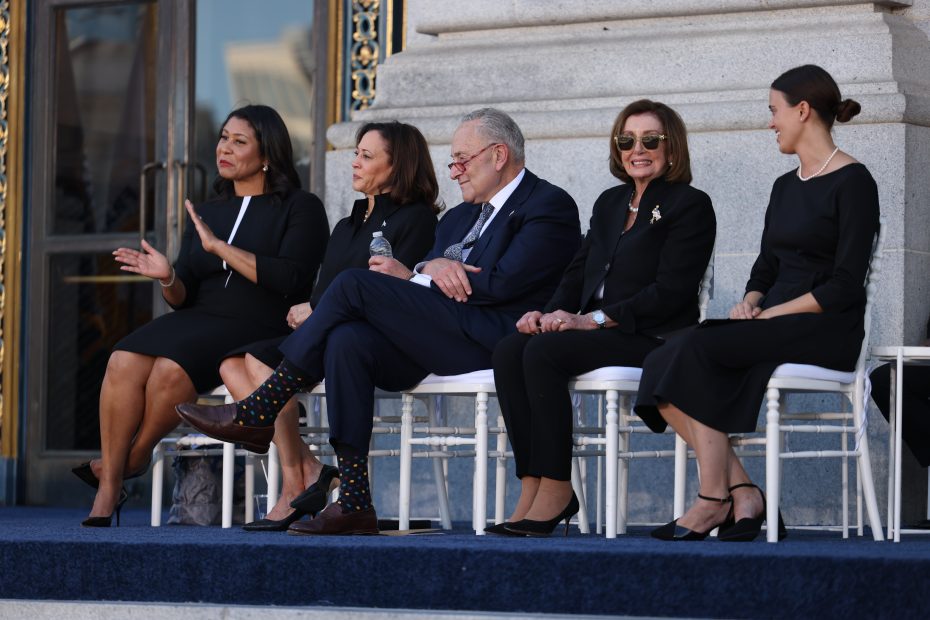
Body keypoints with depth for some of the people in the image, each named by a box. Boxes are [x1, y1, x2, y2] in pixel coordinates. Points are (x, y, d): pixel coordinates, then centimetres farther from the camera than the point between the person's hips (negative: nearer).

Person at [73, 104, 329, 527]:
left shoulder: (301, 209, 3)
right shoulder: (207, 214, 22)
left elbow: (290, 280, -13)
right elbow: (185, 298, 19)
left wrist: (220, 247, -14)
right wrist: (167, 279, -6)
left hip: (260, 330, -6)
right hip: (200, 320, 6)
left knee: (171, 368, -33)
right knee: (123, 362, -25)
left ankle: (137, 457, -6)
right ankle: (108, 491, -25)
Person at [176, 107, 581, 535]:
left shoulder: (549, 207, 2)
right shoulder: (460, 218, 29)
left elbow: (501, 283, -12)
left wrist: (413, 278, -5)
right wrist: (430, 268, -9)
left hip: (491, 339, -8)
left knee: (353, 285, -18)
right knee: (347, 341, -23)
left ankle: (257, 412, -14)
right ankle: (353, 504, -27)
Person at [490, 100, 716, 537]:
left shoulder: (690, 205, -2)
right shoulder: (610, 203, 23)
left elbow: (671, 292, -12)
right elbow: (580, 271, 20)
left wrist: (593, 319, -18)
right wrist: (550, 313, -3)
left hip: (653, 338, -7)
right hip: (597, 333, 7)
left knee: (544, 351, -30)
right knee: (510, 351, -21)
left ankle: (556, 492, -27)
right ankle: (532, 490, -27)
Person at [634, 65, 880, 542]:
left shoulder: (852, 182, -6)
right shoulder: (786, 186, 20)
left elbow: (846, 285, -13)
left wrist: (772, 314, -16)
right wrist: (750, 302, -1)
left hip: (826, 329, -8)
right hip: (773, 323, 8)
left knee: (697, 349, -30)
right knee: (662, 364, -17)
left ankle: (714, 499, -26)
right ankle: (741, 492, -21)